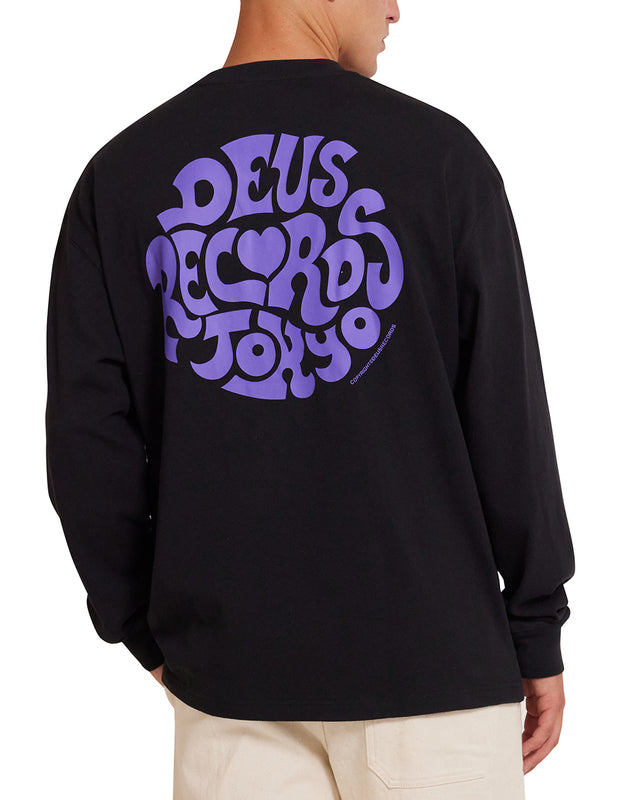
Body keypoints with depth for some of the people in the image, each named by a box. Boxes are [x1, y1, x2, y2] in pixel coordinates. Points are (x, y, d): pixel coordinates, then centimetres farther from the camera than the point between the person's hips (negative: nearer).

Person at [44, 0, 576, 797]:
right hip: (429, 657, -2)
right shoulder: (437, 151, -7)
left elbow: (88, 437, 0)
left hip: (226, 666, 3)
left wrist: (144, 630, 12)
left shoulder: (119, 173, 1)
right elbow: (509, 417, -5)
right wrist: (538, 635, 5)